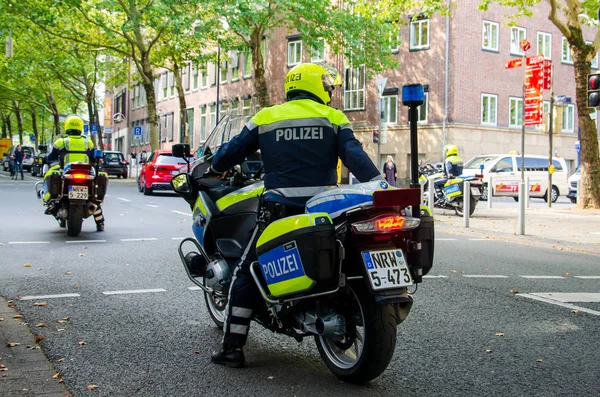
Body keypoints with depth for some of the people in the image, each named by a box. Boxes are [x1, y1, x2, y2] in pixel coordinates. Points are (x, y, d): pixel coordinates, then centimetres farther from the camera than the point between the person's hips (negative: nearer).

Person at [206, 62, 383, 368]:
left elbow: (234, 150, 14)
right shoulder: (333, 118, 7)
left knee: (245, 274, 8)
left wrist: (214, 169, 33)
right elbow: (355, 156, -6)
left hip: (280, 208, 0)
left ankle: (232, 347, 5)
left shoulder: (265, 118, 10)